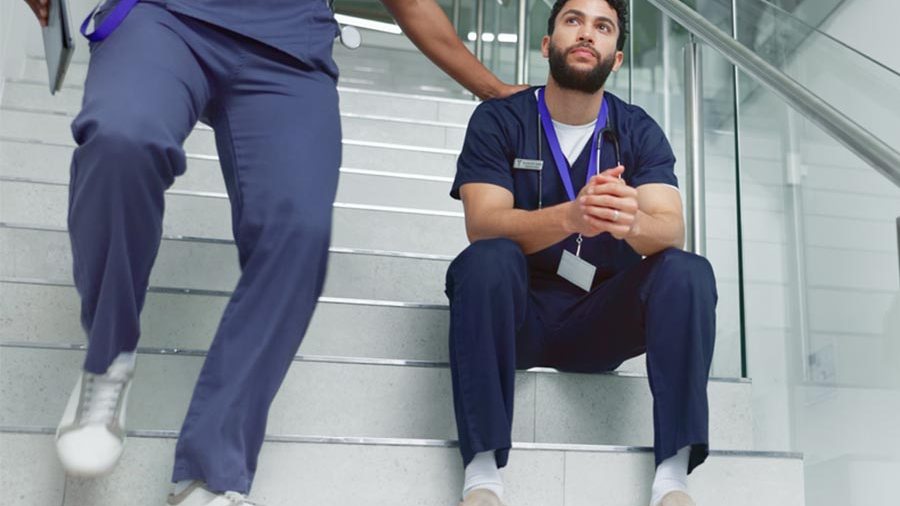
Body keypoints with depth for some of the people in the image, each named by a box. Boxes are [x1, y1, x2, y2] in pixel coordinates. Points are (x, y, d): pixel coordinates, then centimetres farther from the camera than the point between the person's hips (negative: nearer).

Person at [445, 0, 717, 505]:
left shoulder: (640, 131, 2)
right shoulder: (498, 120, -3)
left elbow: (672, 231, -13)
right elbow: (483, 224, -18)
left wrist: (631, 221, -39)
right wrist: (572, 216, -38)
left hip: (602, 319, 2)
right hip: (517, 316, -2)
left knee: (689, 271, -22)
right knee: (487, 259, -31)